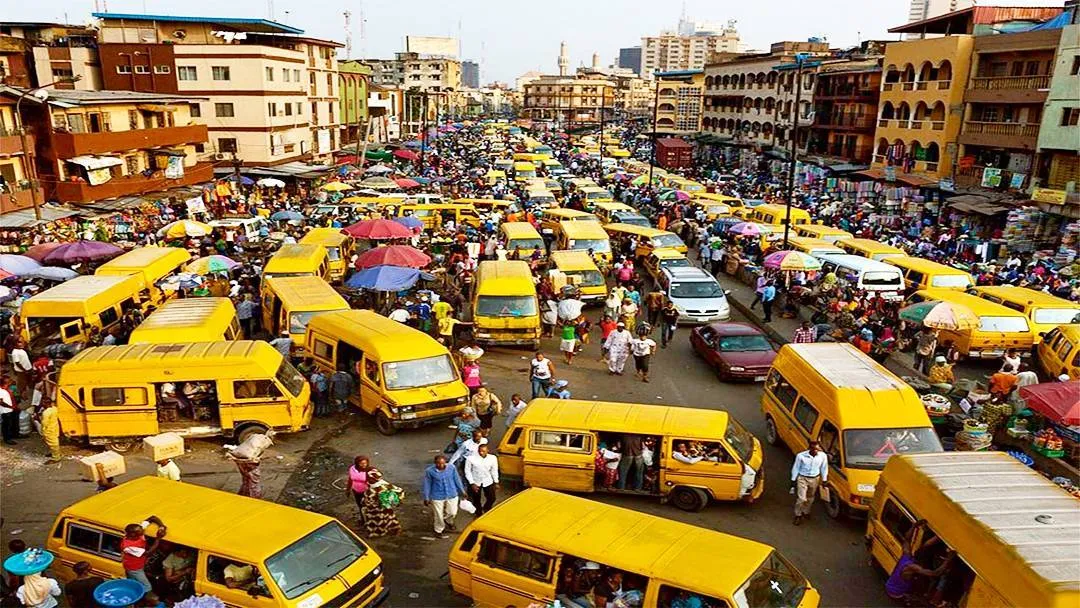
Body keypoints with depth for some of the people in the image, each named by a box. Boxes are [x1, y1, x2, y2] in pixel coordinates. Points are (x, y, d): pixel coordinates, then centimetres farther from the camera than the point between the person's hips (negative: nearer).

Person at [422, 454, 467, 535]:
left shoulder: (452, 468, -13)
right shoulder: (429, 471, -18)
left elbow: (457, 480, 2)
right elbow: (427, 485, -7)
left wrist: (462, 491, 11)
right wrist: (426, 498, -1)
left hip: (452, 495, 2)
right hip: (437, 497, -2)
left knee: (452, 512, 14)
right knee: (438, 515, 11)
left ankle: (448, 521, 49)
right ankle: (439, 530, 39)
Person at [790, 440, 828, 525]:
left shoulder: (823, 456, -17)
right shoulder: (801, 456, -23)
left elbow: (824, 468, 0)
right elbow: (796, 468, -10)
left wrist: (824, 480, 7)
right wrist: (793, 480, -4)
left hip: (815, 479, 3)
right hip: (802, 478, -3)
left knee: (810, 498, 20)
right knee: (801, 498, -6)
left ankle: (805, 512, 45)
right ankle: (798, 515, 16)